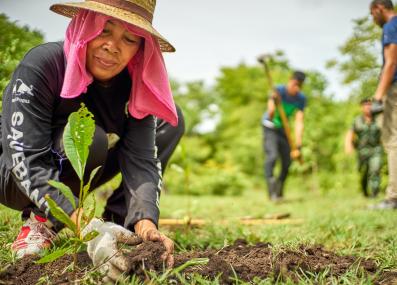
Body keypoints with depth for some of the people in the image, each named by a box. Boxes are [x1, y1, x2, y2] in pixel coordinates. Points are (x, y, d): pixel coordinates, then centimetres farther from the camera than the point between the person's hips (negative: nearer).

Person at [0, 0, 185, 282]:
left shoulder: (134, 83, -15)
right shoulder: (41, 65, -29)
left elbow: (141, 159, -23)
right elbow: (28, 161, -36)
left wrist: (145, 222, -42)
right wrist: (86, 226, -48)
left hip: (77, 176, 6)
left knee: (171, 120, -6)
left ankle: (117, 223, -9)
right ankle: (40, 221, -12)